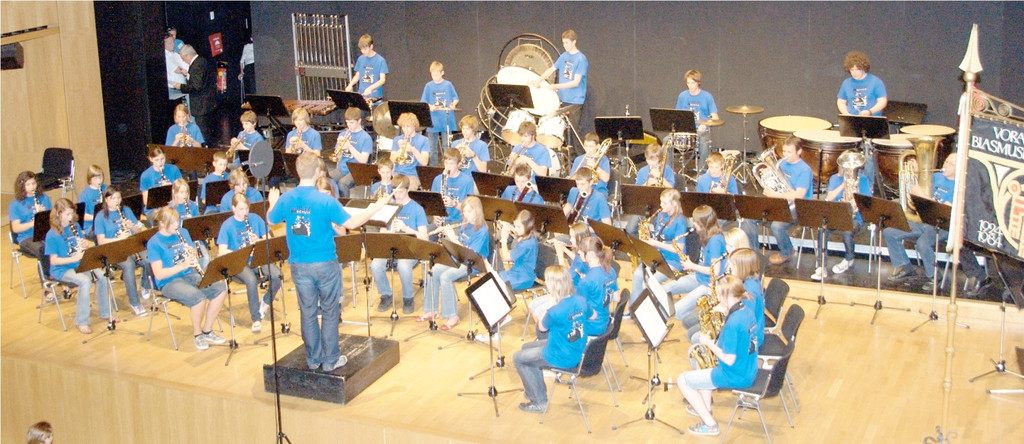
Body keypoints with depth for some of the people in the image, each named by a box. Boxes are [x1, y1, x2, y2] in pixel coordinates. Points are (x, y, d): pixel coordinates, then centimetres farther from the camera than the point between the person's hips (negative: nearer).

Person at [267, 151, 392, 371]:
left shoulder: (285, 199, -6)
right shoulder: (326, 201, -18)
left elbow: (271, 220, 11)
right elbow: (350, 223, -13)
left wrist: (273, 203, 33)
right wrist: (376, 207, -2)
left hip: (299, 265, 3)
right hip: (325, 264, -3)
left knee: (308, 312, 14)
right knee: (329, 312, 9)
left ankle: (313, 359, 23)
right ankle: (331, 360, 14)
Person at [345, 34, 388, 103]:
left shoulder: (380, 60, -5)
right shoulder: (360, 59, 9)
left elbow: (383, 80, -9)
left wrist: (371, 88, -24)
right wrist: (351, 84, -1)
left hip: (375, 97, -4)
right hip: (361, 96, 4)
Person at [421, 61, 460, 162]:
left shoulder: (448, 85, 1)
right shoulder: (428, 86, 3)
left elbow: (456, 98, 8)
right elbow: (423, 102, 3)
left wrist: (453, 104, -13)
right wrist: (429, 106, -16)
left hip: (446, 120, -1)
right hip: (433, 120, 1)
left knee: (446, 146, 3)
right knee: (432, 147, 8)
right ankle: (432, 166, 17)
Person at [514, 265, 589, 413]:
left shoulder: (555, 311, -31)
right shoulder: (581, 300, -8)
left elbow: (542, 327, -10)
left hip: (562, 358, -8)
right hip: (578, 351, 8)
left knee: (518, 358, 10)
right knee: (527, 347, 24)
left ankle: (539, 402, 16)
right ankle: (537, 390, 35)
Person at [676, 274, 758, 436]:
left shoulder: (733, 323, -29)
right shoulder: (747, 311, -1)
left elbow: (729, 360, -26)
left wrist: (709, 343, -14)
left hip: (736, 377, -10)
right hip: (748, 370, 10)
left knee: (683, 380, -1)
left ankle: (710, 424, 6)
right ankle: (705, 407, 37)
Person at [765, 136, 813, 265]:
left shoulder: (804, 170, -13)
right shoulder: (781, 163, 8)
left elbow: (799, 196, -22)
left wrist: (775, 195, -26)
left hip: (796, 207, -6)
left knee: (777, 225, -31)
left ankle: (786, 253, -2)